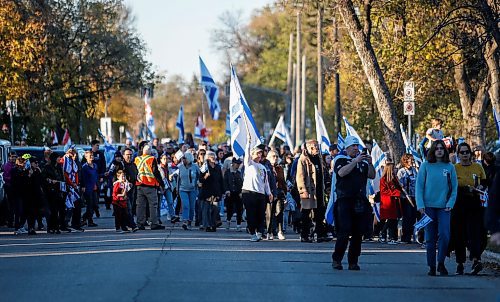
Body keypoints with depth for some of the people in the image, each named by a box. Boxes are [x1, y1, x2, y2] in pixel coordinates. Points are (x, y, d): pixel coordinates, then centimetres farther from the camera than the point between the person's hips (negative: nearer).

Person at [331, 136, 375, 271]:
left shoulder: (362, 161, 16)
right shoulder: (340, 159, 2)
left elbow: (372, 176, 10)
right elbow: (341, 173, -17)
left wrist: (370, 164, -7)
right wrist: (355, 161, -20)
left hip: (360, 202, 5)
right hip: (344, 200, -5)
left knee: (358, 233, 3)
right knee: (344, 232, -11)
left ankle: (353, 262, 9)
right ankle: (336, 259, -1)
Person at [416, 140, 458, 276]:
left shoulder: (450, 167, 6)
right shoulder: (426, 165, 2)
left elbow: (454, 188, 8)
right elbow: (419, 186, 2)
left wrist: (450, 204, -4)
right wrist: (420, 205, -6)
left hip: (443, 208, 0)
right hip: (429, 206, 0)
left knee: (444, 236, -12)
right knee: (430, 238, 3)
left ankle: (441, 263, 5)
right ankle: (431, 267, 11)